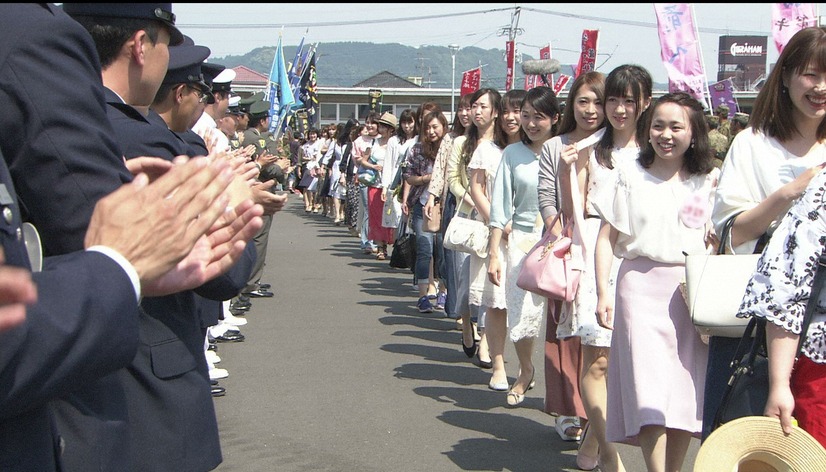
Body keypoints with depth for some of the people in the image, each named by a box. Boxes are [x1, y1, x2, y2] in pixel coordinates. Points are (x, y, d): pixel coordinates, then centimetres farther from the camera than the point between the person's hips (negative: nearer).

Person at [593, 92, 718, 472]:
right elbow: (607, 238, 4)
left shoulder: (707, 183, 11)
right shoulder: (629, 175, 6)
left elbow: (714, 243, 13)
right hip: (641, 286, -2)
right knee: (650, 392, -12)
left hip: (693, 291, 2)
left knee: (688, 396, 1)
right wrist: (603, 292, -5)